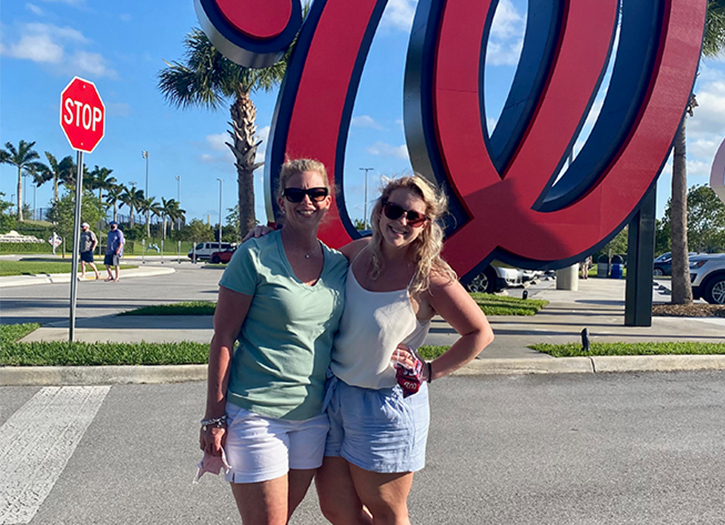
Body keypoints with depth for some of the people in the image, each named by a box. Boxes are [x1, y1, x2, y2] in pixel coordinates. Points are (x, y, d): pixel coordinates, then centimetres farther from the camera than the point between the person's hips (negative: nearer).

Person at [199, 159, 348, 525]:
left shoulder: (339, 265, 6)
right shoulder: (255, 256, -10)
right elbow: (223, 338, -9)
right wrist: (214, 417, -10)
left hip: (313, 416, 5)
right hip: (257, 413, -5)